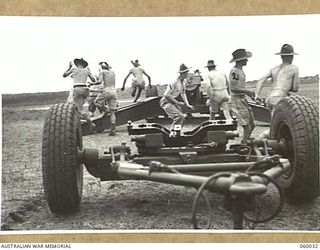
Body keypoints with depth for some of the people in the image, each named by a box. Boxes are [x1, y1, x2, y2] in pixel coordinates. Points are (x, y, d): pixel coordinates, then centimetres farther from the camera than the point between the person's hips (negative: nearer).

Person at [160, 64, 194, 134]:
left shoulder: (183, 81, 6)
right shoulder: (175, 82, -24)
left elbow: (183, 94, 18)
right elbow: (166, 95, -25)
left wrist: (188, 105, 9)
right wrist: (178, 103, -21)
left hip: (173, 101, 10)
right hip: (166, 102, -10)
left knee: (182, 118, 10)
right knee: (180, 116, -21)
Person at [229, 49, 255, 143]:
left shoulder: (240, 71, 15)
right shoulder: (234, 71, -15)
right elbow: (233, 88, -22)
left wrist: (249, 93, 10)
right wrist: (248, 91, -17)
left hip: (243, 100, 10)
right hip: (237, 101, -10)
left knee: (252, 125, 10)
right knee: (247, 127, -11)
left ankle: (244, 144, 20)